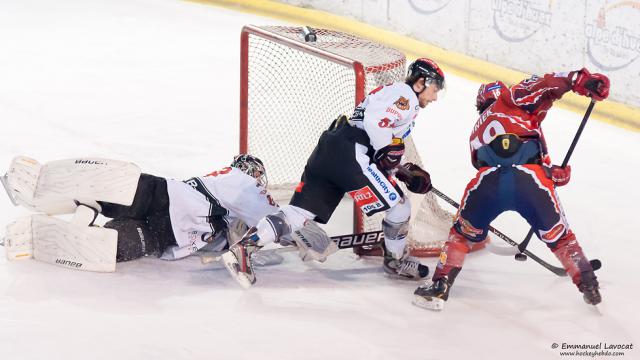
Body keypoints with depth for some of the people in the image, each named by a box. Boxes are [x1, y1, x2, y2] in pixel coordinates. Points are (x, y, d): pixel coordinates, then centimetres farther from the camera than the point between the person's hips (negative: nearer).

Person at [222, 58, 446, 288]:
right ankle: (396, 260, 18)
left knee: (299, 213, 0)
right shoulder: (404, 94, 1)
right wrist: (389, 151, -9)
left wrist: (406, 171, 22)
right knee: (398, 205, 2)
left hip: (326, 152, 10)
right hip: (347, 154, -10)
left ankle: (243, 248, -11)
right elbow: (376, 120, -18)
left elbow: (384, 154, 32)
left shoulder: (390, 93, 33)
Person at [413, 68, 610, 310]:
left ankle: (439, 288, 19)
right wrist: (582, 80, 1)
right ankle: (589, 288, 23)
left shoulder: (478, 131, 37)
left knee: (463, 233, 26)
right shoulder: (512, 99, 23)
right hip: (531, 180, -2)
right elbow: (546, 85, 4)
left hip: (488, 181, 3)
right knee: (558, 237, 19)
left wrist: (552, 173, 29)